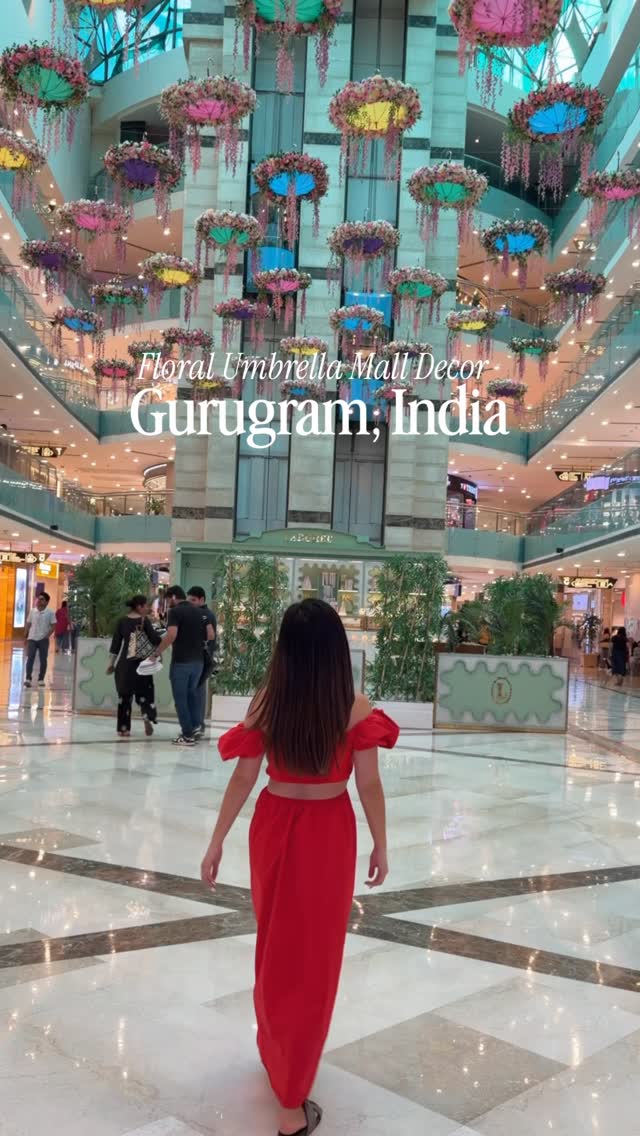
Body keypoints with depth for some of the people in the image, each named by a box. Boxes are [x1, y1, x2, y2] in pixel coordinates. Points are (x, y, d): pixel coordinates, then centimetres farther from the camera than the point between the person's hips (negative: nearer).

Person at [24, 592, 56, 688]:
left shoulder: (50, 612, -4)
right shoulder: (32, 611, 5)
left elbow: (53, 626, -3)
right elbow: (28, 624, 10)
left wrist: (47, 635, -13)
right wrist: (25, 637, 9)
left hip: (43, 640, -2)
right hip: (32, 638, 2)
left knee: (43, 660, 4)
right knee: (30, 658, -8)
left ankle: (41, 679, 15)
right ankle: (28, 679, -10)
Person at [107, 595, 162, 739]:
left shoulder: (122, 621, 4)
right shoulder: (145, 620, -4)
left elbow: (115, 643, 4)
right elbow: (155, 639, -9)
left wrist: (111, 663, 10)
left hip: (125, 663, 2)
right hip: (142, 663, -2)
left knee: (125, 695, 9)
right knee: (145, 691, 12)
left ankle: (124, 727, 8)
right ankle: (147, 717, -11)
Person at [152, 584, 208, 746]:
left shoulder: (175, 611, -10)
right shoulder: (197, 612, 13)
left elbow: (171, 635, -22)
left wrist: (157, 653, -14)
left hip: (181, 661, -7)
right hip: (198, 660, 7)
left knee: (181, 697, 3)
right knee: (192, 694, 20)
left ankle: (188, 735, 5)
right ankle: (194, 728, 20)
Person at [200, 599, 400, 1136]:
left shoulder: (266, 703, -11)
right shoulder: (357, 708, -16)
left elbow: (243, 779, -7)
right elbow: (369, 785, -11)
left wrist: (217, 843, 4)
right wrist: (380, 847, 3)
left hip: (274, 827, 3)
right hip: (328, 834, -2)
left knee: (277, 944, 24)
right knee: (313, 956, 11)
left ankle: (276, 1049, 48)